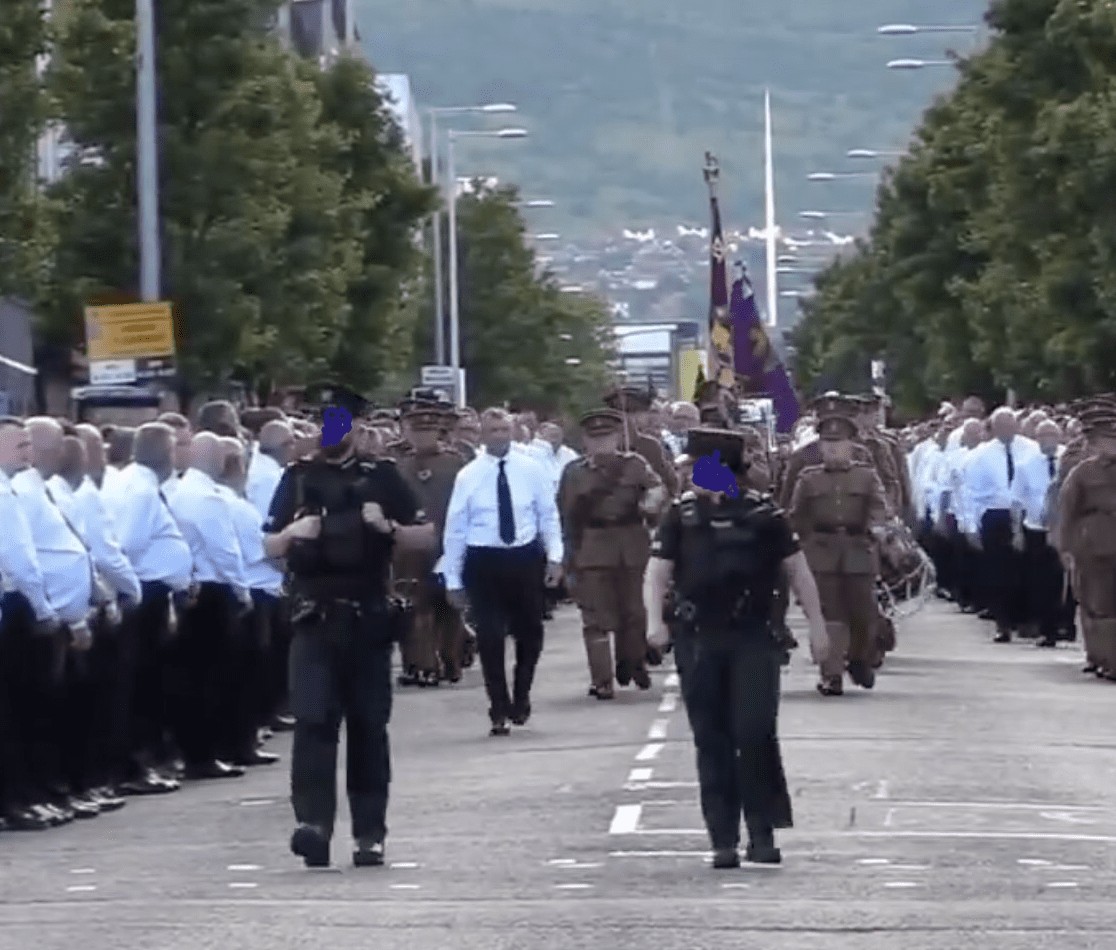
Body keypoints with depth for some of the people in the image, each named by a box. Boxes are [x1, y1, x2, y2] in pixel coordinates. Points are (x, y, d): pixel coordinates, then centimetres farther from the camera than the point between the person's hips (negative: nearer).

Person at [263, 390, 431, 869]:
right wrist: (291, 533, -7)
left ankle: (370, 833, 10)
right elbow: (268, 547, 14)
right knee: (313, 719, -13)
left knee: (368, 725, 3)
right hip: (314, 618, 0)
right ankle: (313, 821, -22)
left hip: (368, 618, 0)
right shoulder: (297, 480, 11)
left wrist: (388, 527, -11)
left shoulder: (381, 477, 7)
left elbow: (426, 537, 8)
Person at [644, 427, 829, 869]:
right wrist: (655, 620, -15)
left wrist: (817, 627, 6)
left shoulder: (762, 514, 1)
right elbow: (656, 574, 2)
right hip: (698, 642, 2)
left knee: (755, 733, -11)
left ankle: (762, 832, 0)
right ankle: (723, 840, 7)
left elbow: (798, 571, 8)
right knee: (712, 742, 3)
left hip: (753, 638, -2)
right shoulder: (681, 516, 4)